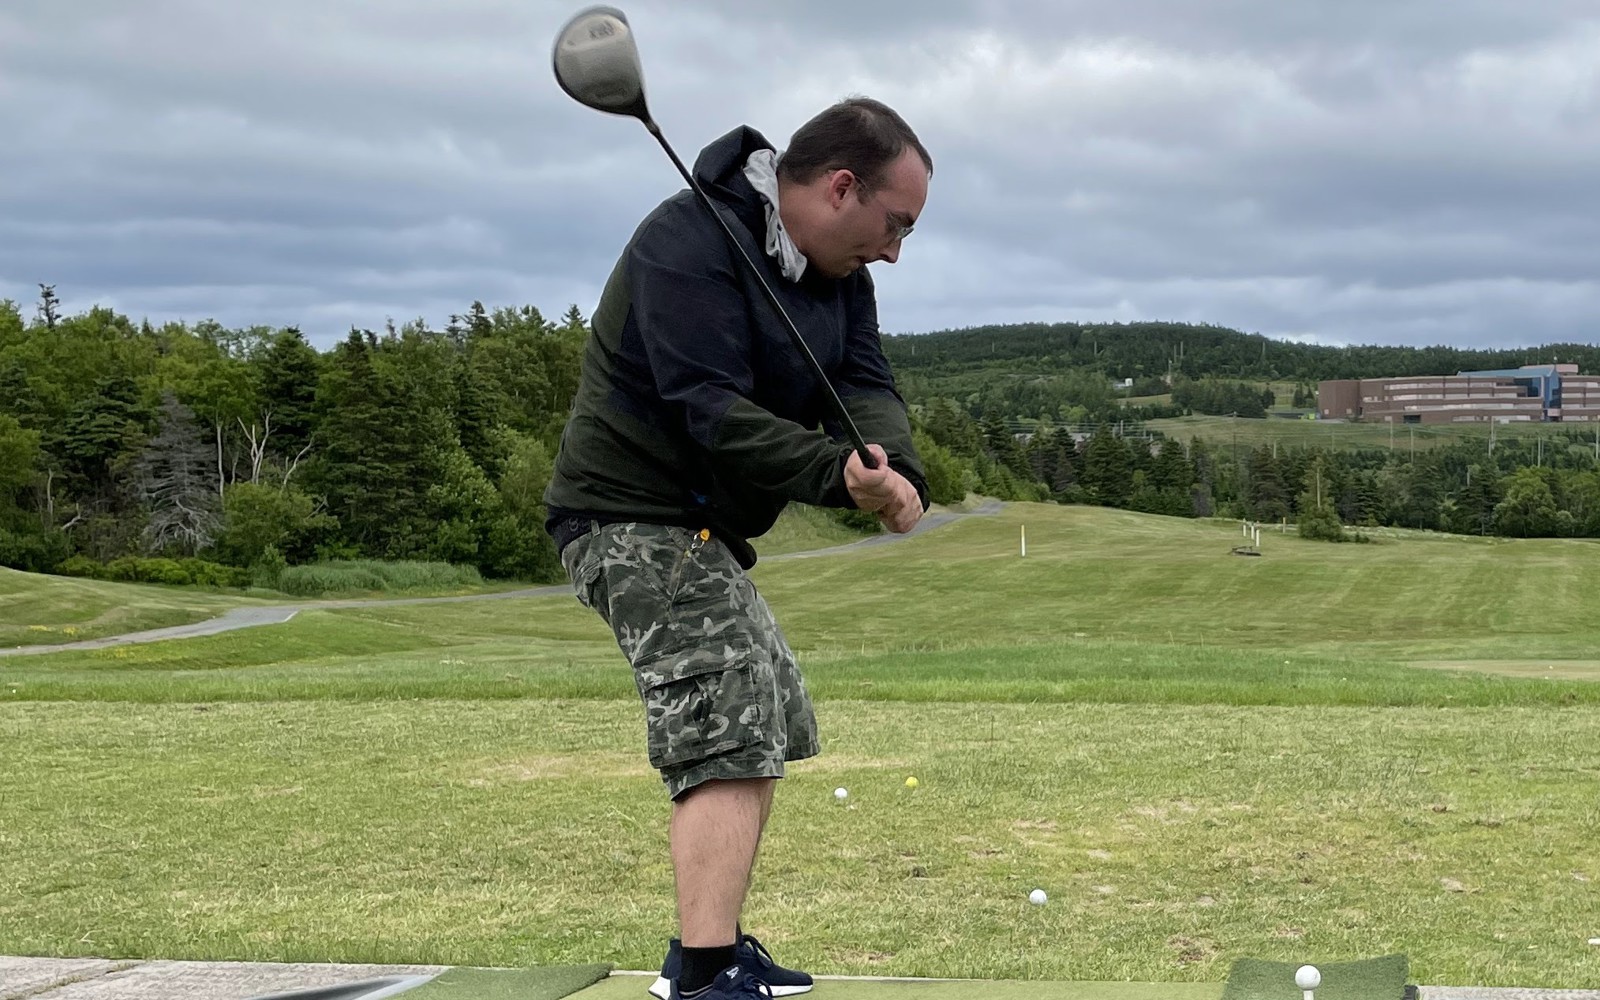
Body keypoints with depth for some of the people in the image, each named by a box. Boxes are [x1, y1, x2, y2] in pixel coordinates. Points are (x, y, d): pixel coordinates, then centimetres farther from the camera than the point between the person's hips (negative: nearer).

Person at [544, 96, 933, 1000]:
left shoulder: (838, 271, 6)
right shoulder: (690, 243, -22)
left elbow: (868, 384, -5)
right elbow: (714, 414, -29)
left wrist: (898, 468, -27)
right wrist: (840, 474, -38)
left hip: (702, 531, 10)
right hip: (639, 519, -10)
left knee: (769, 728, 19)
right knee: (729, 741, -20)